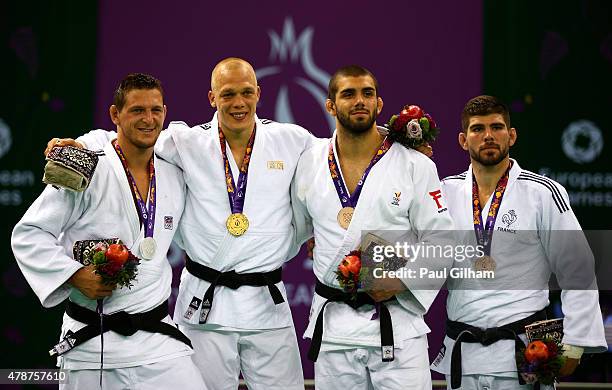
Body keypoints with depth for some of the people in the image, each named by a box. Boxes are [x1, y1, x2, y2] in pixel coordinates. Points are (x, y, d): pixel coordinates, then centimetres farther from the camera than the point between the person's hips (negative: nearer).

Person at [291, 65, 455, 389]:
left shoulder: (415, 166, 0)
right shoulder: (310, 164, 8)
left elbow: (440, 242, -2)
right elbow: (292, 229, 23)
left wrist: (402, 281, -13)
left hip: (397, 326, -3)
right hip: (333, 326, 3)